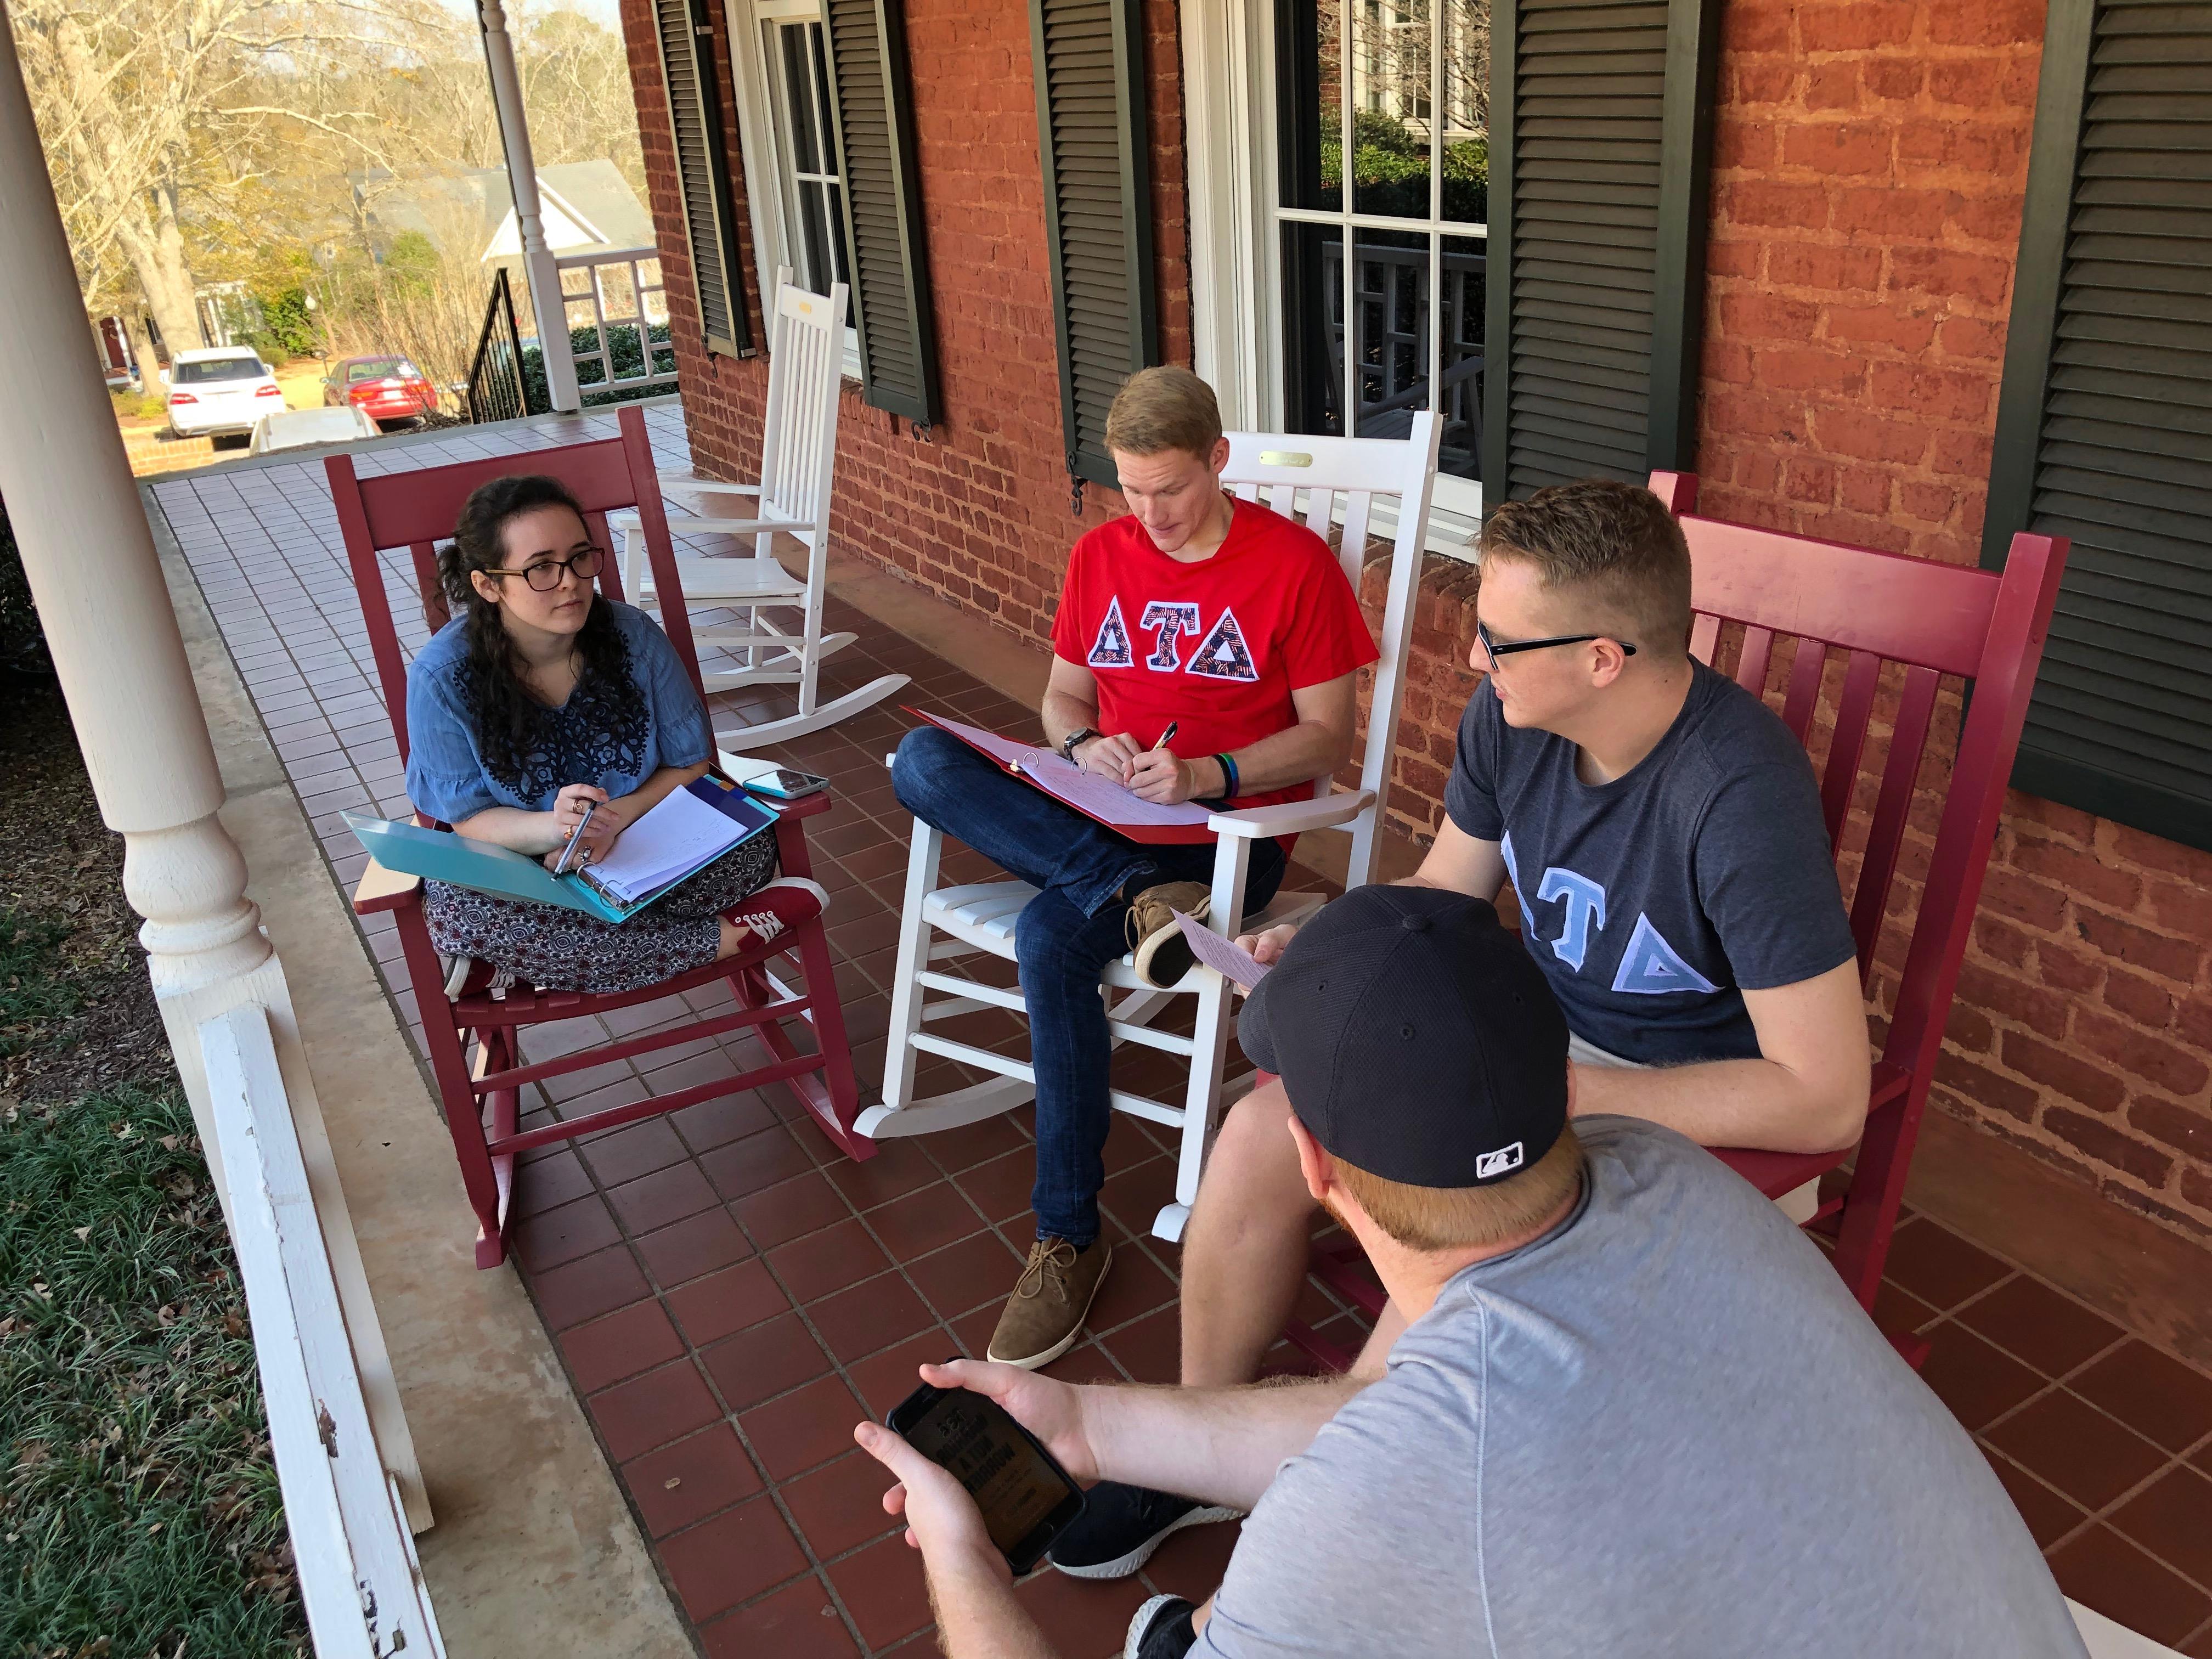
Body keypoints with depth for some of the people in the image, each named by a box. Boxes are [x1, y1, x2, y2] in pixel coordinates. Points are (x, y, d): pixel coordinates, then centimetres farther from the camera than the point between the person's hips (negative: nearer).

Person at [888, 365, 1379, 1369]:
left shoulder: (1295, 564, -5)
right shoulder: (1100, 555, 11)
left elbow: (1328, 739, -5)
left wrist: (1205, 776, -20)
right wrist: (1085, 745, -7)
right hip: (1103, 818, 6)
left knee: (1050, 937, -33)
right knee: (922, 759, -20)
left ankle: (1069, 1239, -19)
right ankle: (1140, 898, -30)